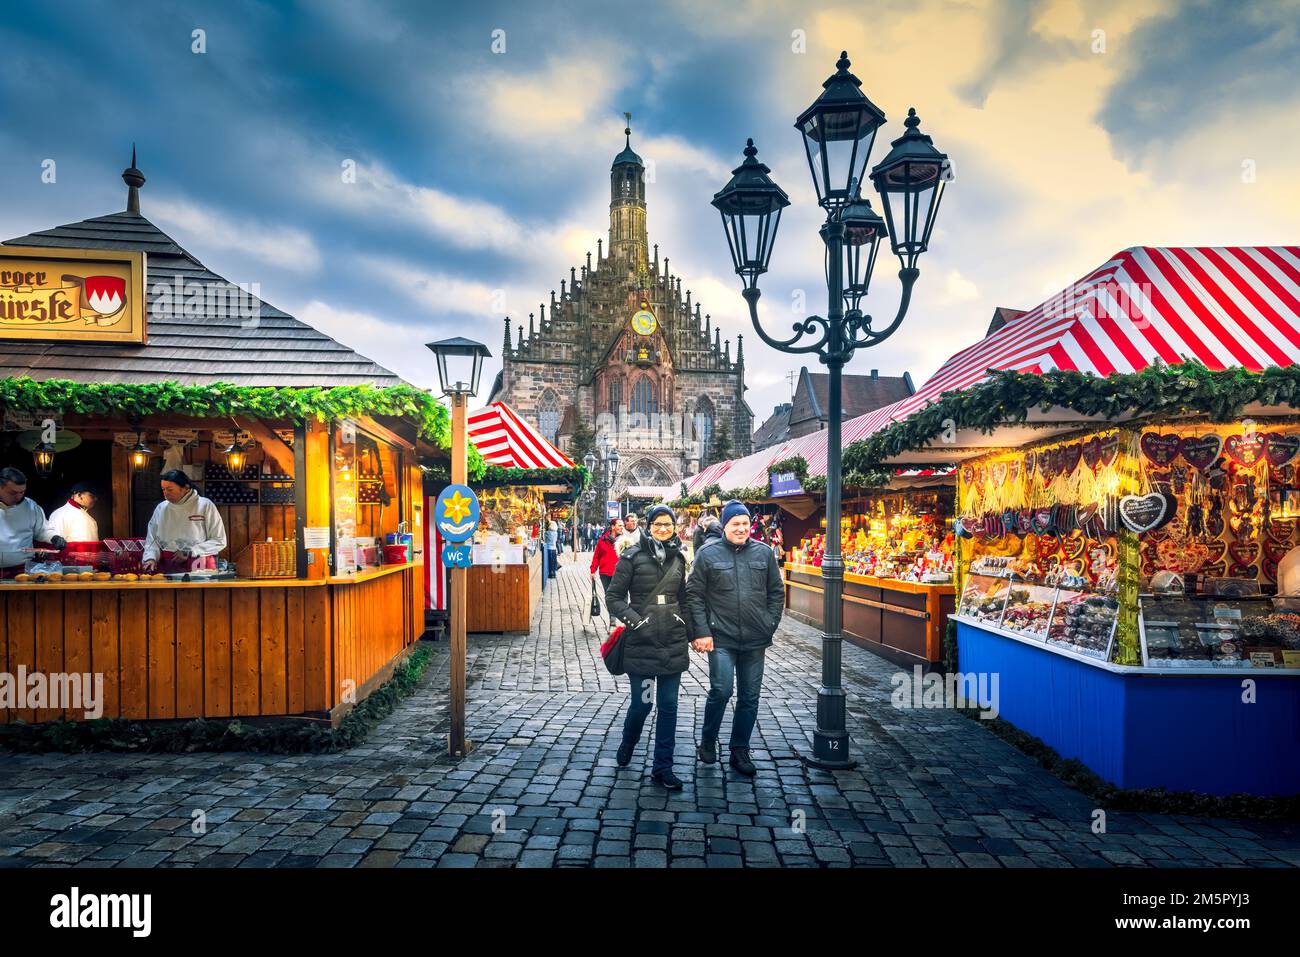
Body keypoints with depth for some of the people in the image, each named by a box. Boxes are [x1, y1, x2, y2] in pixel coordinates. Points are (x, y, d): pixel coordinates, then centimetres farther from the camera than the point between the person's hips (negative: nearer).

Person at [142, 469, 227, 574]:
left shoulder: (205, 506, 0)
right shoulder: (161, 508, 13)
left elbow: (219, 541, -1)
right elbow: (152, 540, 17)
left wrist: (189, 552, -7)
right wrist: (151, 558, -3)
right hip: (167, 568, 4)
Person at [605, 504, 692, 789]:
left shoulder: (677, 558, 10)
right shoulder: (632, 556, -4)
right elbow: (613, 597, -4)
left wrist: (687, 632, 15)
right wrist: (635, 620, -15)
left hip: (674, 644, 4)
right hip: (641, 643, -4)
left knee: (668, 706, 6)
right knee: (641, 704, 3)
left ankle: (662, 768, 17)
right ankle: (626, 747, 33)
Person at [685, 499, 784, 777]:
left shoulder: (764, 553, 5)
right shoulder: (708, 553, -3)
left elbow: (777, 593, 12)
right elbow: (694, 595, -2)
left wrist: (769, 626, 5)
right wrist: (701, 632, -8)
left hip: (755, 640, 3)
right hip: (721, 638, -3)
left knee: (750, 697, 9)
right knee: (721, 690, -12)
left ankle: (740, 751, 25)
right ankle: (707, 741, 14)